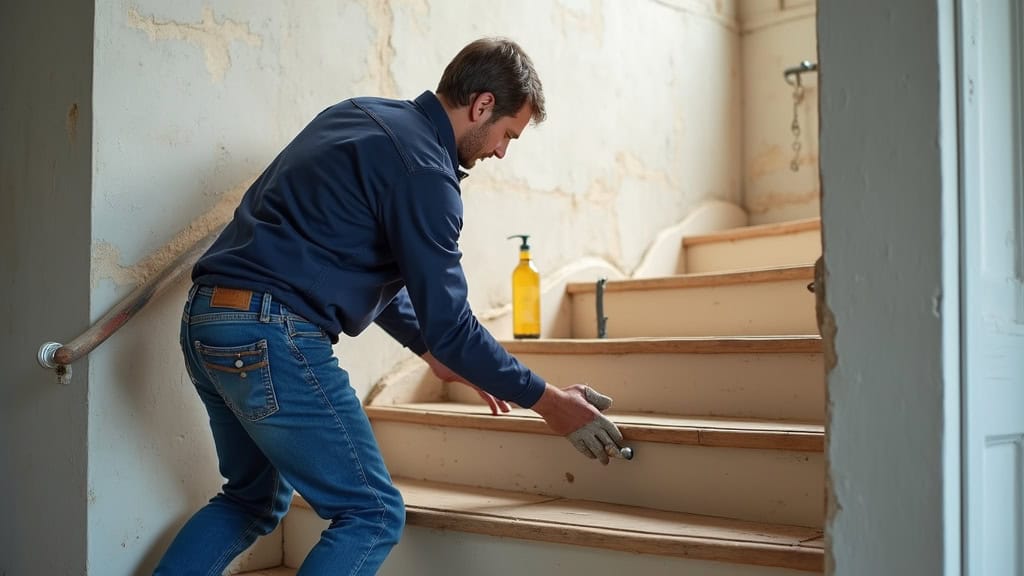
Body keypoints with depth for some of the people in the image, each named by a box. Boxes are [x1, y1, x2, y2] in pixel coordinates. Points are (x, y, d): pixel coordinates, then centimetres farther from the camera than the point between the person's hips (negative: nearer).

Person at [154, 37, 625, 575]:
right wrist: (545, 400, 0)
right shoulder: (423, 169, -12)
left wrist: (430, 349, 27)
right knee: (372, 515, -1)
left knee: (254, 501, 25)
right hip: (270, 336, -10)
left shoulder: (362, 116, 17)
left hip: (204, 320, 10)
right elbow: (448, 322, -11)